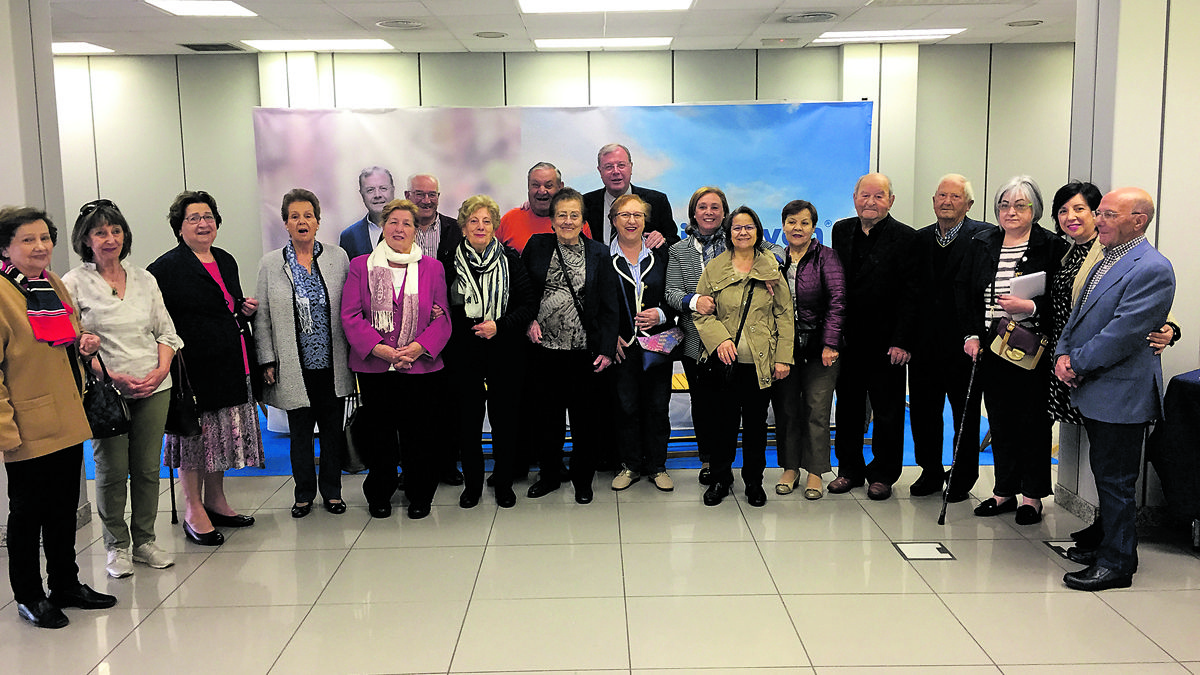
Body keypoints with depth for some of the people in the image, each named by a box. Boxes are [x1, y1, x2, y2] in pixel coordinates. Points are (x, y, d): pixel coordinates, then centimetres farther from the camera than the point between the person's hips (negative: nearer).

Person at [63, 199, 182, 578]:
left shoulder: (144, 279, 11)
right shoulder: (74, 283, -1)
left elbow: (166, 331, 12)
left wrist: (161, 369, -5)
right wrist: (114, 376, -15)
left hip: (153, 388, 3)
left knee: (148, 468, 8)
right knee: (112, 470, 3)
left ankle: (145, 540, 22)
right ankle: (117, 546, 18)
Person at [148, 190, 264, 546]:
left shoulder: (226, 261, 15)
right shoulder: (166, 267, -8)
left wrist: (247, 309, 6)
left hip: (232, 367, 7)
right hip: (195, 367, -7)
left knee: (223, 434, 14)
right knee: (195, 435, 1)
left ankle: (215, 501, 27)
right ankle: (193, 511, 13)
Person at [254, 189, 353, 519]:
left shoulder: (338, 257, 3)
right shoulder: (270, 263, 2)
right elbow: (262, 317, 3)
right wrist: (268, 361, -2)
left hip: (332, 365, 1)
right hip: (295, 367, 0)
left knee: (333, 430, 9)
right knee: (299, 432, 9)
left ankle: (332, 491, 24)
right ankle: (304, 494, 24)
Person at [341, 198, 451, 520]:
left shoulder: (432, 267, 7)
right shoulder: (361, 266, 5)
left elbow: (442, 317, 3)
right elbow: (350, 315, -1)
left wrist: (419, 347, -13)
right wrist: (379, 348, -14)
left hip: (422, 367, 0)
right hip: (374, 368, 0)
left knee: (420, 434, 4)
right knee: (380, 432, 8)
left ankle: (419, 495, 22)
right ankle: (379, 495, 27)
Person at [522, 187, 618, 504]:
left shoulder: (599, 253, 2)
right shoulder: (537, 246, 5)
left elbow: (609, 308, 0)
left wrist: (607, 349, -6)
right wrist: (529, 320, -4)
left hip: (584, 352, -1)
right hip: (544, 348, 2)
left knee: (585, 418, 6)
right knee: (546, 415, 11)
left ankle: (583, 479, 23)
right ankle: (548, 475, 29)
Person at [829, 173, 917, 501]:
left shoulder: (905, 238, -9)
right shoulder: (842, 230, 6)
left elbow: (909, 294, -11)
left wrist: (902, 341, -15)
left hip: (886, 342, -4)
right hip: (847, 339, 4)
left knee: (887, 412, 8)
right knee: (848, 407, 13)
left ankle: (882, 474, 21)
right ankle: (850, 469, 27)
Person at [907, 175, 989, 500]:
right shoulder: (920, 239, 9)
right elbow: (913, 290, 9)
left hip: (963, 340, -4)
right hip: (925, 342, 5)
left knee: (965, 412, 8)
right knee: (922, 410, 11)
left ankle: (962, 478, 22)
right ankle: (931, 472, 27)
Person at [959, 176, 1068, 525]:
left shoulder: (1051, 247, -3)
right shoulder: (980, 245, 9)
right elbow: (963, 293, 9)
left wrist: (1031, 307, -22)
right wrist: (971, 335, 0)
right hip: (991, 349, 4)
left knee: (1033, 420, 4)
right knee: (999, 420, 10)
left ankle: (1032, 494, 16)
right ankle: (1004, 491, 21)